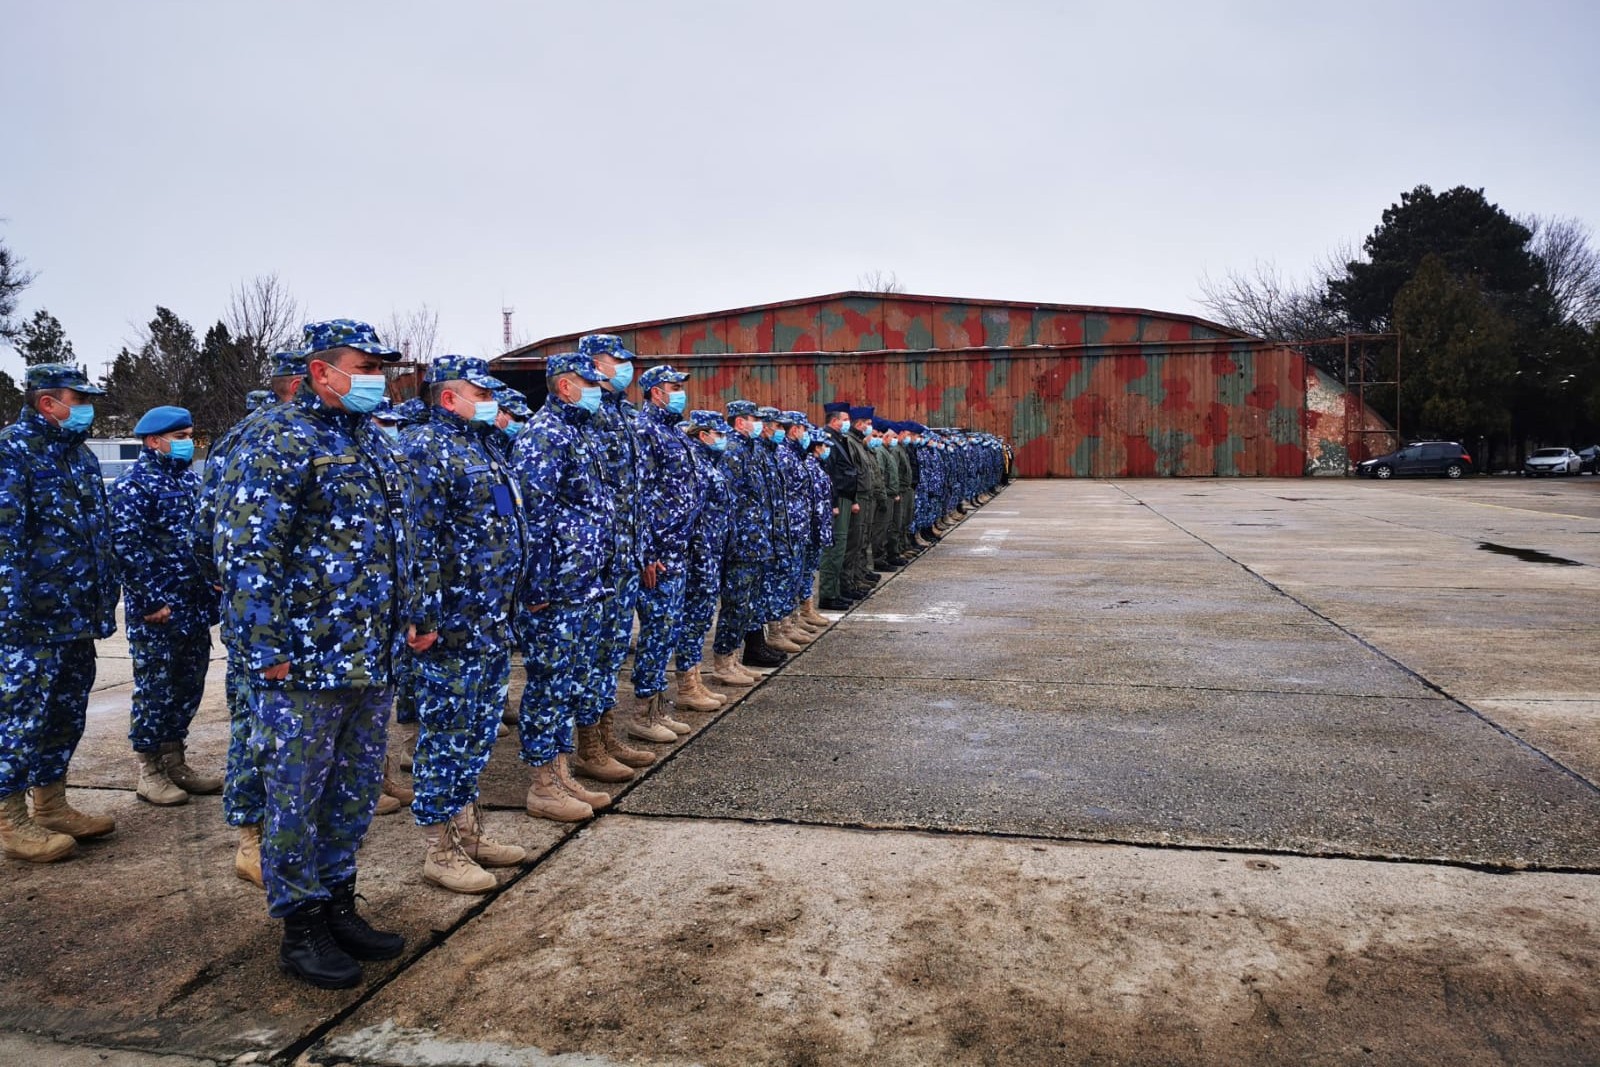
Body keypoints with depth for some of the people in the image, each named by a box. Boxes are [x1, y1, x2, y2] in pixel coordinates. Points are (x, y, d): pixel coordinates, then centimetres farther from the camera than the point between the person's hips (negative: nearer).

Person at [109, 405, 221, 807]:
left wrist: (210, 591, 13)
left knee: (189, 685, 12)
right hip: (157, 608, -7)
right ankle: (148, 771, 11)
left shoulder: (190, 478, 14)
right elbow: (127, 547, -16)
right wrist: (154, 600, -18)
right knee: (155, 687, 0)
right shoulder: (135, 484, -10)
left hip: (195, 606, 7)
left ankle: (174, 760, 24)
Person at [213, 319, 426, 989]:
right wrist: (266, 651, -18)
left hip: (372, 658, 8)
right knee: (296, 796, 5)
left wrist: (408, 619, 18)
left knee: (356, 789, 16)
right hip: (304, 661, -8)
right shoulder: (280, 439, -12)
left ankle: (337, 906, 31)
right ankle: (300, 930, 18)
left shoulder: (371, 440, 14)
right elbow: (244, 550, -17)